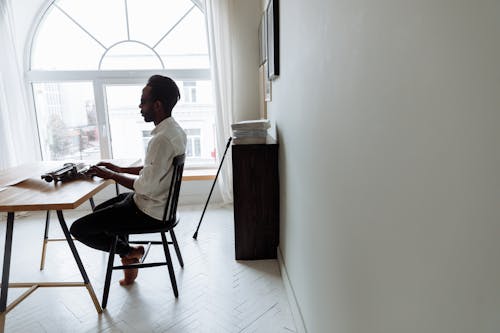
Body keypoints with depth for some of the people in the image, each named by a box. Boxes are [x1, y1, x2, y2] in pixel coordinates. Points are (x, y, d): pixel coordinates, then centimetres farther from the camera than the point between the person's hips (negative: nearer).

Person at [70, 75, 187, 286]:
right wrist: (119, 169, 11)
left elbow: (145, 187, -25)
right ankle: (129, 260, 26)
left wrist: (110, 175, -11)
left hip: (149, 211, -10)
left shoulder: (162, 139, -28)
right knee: (99, 210, 28)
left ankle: (129, 252, 11)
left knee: (78, 229, -2)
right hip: (159, 202, 10)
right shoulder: (175, 130, 3)